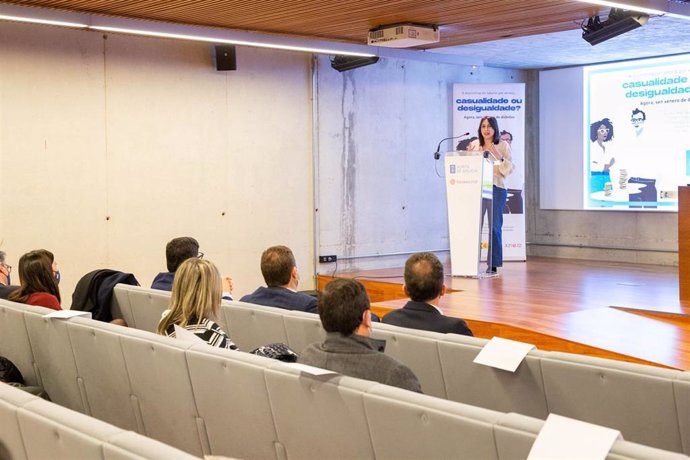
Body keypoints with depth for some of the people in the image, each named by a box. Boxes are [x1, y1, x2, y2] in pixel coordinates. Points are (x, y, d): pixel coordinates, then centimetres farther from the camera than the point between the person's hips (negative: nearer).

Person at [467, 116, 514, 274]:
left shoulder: (503, 145, 4)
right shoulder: (474, 145, 13)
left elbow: (508, 170, 0)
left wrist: (499, 157, -14)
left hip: (496, 189, -2)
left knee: (495, 227, -1)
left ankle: (493, 265, 4)